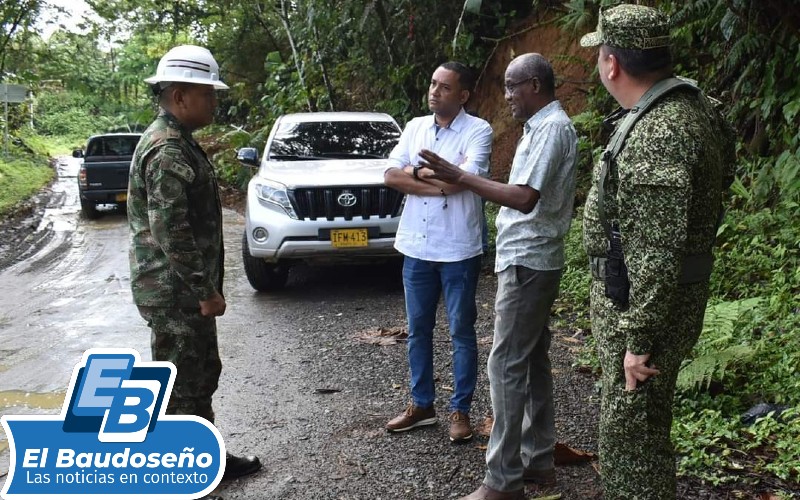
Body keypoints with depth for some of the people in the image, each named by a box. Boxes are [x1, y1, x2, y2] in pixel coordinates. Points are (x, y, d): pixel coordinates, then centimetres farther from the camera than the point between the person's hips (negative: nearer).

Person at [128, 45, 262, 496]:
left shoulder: (177, 142, 13)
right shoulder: (167, 150, -20)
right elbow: (170, 233, -25)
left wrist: (206, 287, 21)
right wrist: (205, 291, -20)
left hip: (187, 290, 10)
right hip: (176, 293, -10)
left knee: (202, 375, 20)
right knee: (181, 386, 1)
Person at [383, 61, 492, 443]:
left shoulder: (478, 130, -8)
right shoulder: (414, 127, 8)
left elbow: (463, 179, -22)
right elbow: (391, 176, -3)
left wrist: (418, 172, -9)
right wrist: (440, 182, -15)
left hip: (458, 249, -5)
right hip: (416, 246, 5)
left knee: (462, 332, 7)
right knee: (418, 329, 14)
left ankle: (460, 410, 19)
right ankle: (421, 403, 28)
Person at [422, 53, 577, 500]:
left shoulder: (552, 128, -15)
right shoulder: (544, 126, 16)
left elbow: (525, 198, -25)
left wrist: (459, 178, -25)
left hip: (529, 262, -11)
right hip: (531, 259, 11)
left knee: (508, 365, -8)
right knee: (533, 361, 13)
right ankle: (539, 460, 23)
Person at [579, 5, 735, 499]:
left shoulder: (659, 136, -27)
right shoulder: (685, 103, 6)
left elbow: (658, 254, -28)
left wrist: (639, 340, -22)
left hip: (643, 305, -10)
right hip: (631, 298, 10)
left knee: (630, 437, 2)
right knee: (631, 425, 24)